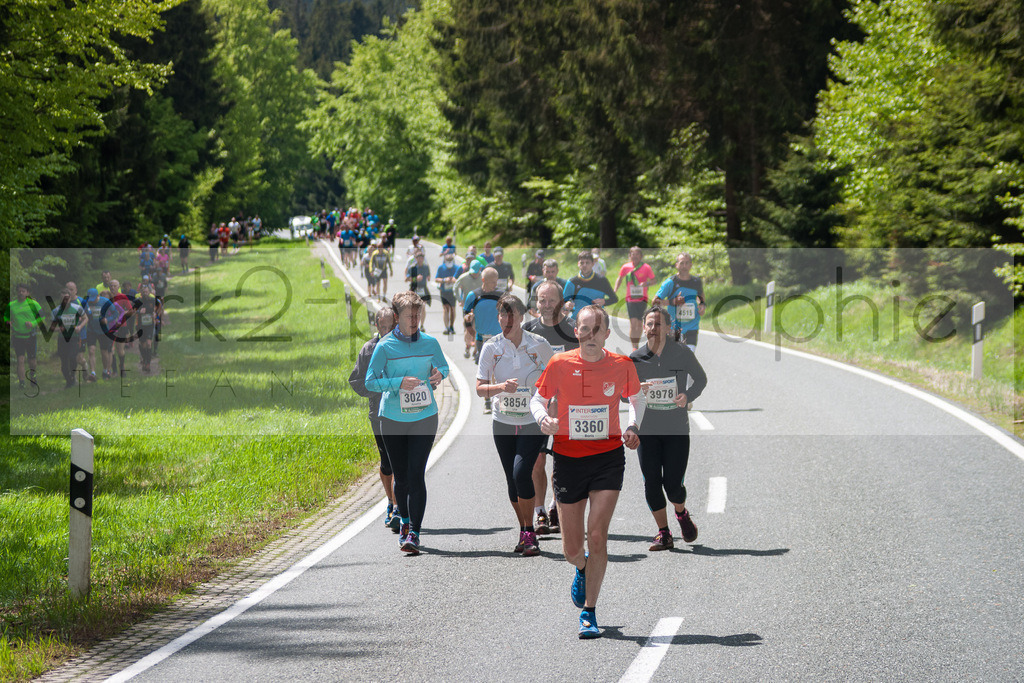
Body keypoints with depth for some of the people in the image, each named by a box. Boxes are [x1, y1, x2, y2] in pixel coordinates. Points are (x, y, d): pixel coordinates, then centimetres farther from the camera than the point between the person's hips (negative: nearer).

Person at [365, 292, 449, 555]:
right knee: (400, 476, 9)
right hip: (393, 419, 0)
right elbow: (370, 381, -7)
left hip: (424, 417, 0)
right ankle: (405, 521, 34)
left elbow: (444, 366, 17)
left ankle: (414, 534, -12)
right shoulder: (385, 346, -6)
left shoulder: (430, 343, 1)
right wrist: (399, 383, -21)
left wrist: (439, 374, -7)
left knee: (416, 474, -11)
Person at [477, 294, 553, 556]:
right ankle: (524, 532, 24)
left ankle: (530, 534, -9)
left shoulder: (539, 345, -5)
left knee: (521, 472, -19)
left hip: (534, 421, -3)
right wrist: (501, 387, -21)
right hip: (503, 423, 3)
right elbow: (480, 389, -3)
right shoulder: (491, 347, -2)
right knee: (513, 479, 7)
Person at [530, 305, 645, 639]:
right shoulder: (560, 365, -6)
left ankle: (589, 613, -5)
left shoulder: (621, 366, -3)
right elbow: (538, 399, 6)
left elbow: (636, 398, 15)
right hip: (568, 459, 1)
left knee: (597, 534, -15)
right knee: (572, 549, 6)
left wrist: (633, 427, -2)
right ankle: (582, 569, 45)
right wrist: (543, 418, -16)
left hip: (608, 457, -1)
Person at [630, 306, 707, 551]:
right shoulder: (635, 358, -1)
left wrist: (688, 395, -9)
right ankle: (663, 533, 13)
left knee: (673, 484, -6)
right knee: (651, 483, -3)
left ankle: (682, 513, 28)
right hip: (647, 429, 1)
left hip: (677, 430, -1)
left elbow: (701, 379, 11)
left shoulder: (682, 353, -3)